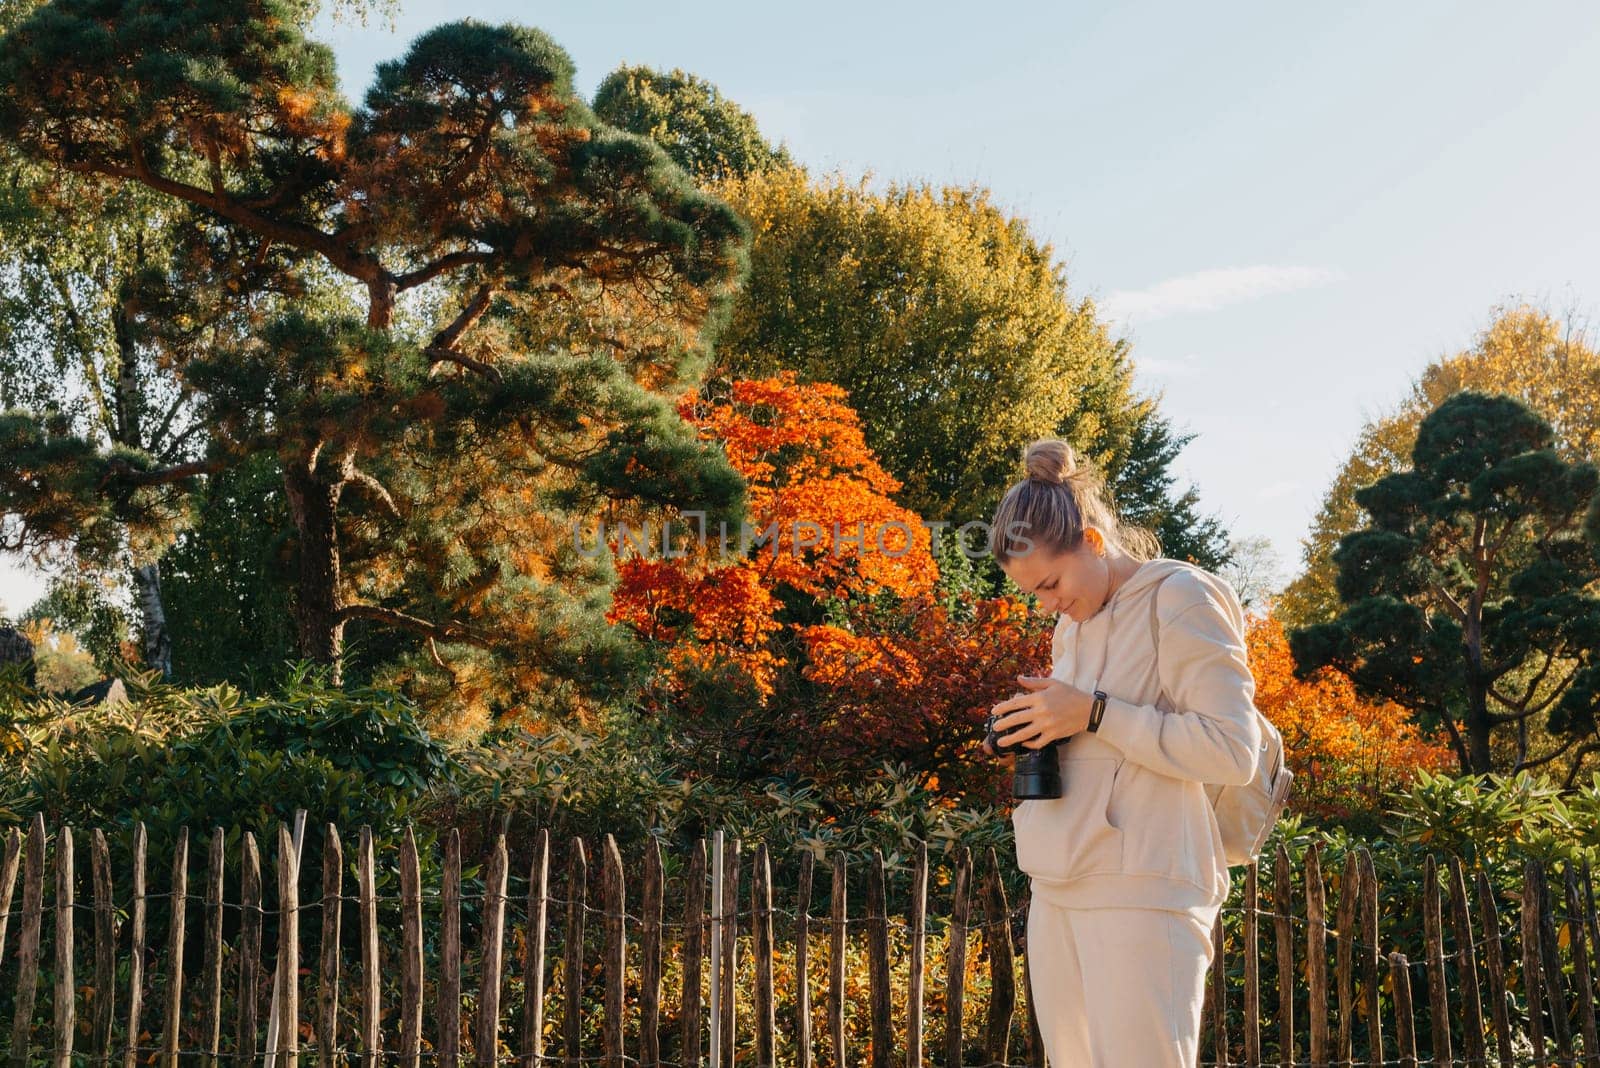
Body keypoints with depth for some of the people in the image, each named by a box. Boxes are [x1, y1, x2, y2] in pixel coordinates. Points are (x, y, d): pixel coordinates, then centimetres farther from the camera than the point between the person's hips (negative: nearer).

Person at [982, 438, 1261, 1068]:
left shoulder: (1181, 598, -6)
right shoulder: (1072, 624, 19)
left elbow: (1233, 751, -14)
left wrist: (1092, 713, -16)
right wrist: (1037, 730, 5)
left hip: (1142, 892, -8)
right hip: (1056, 890, 8)